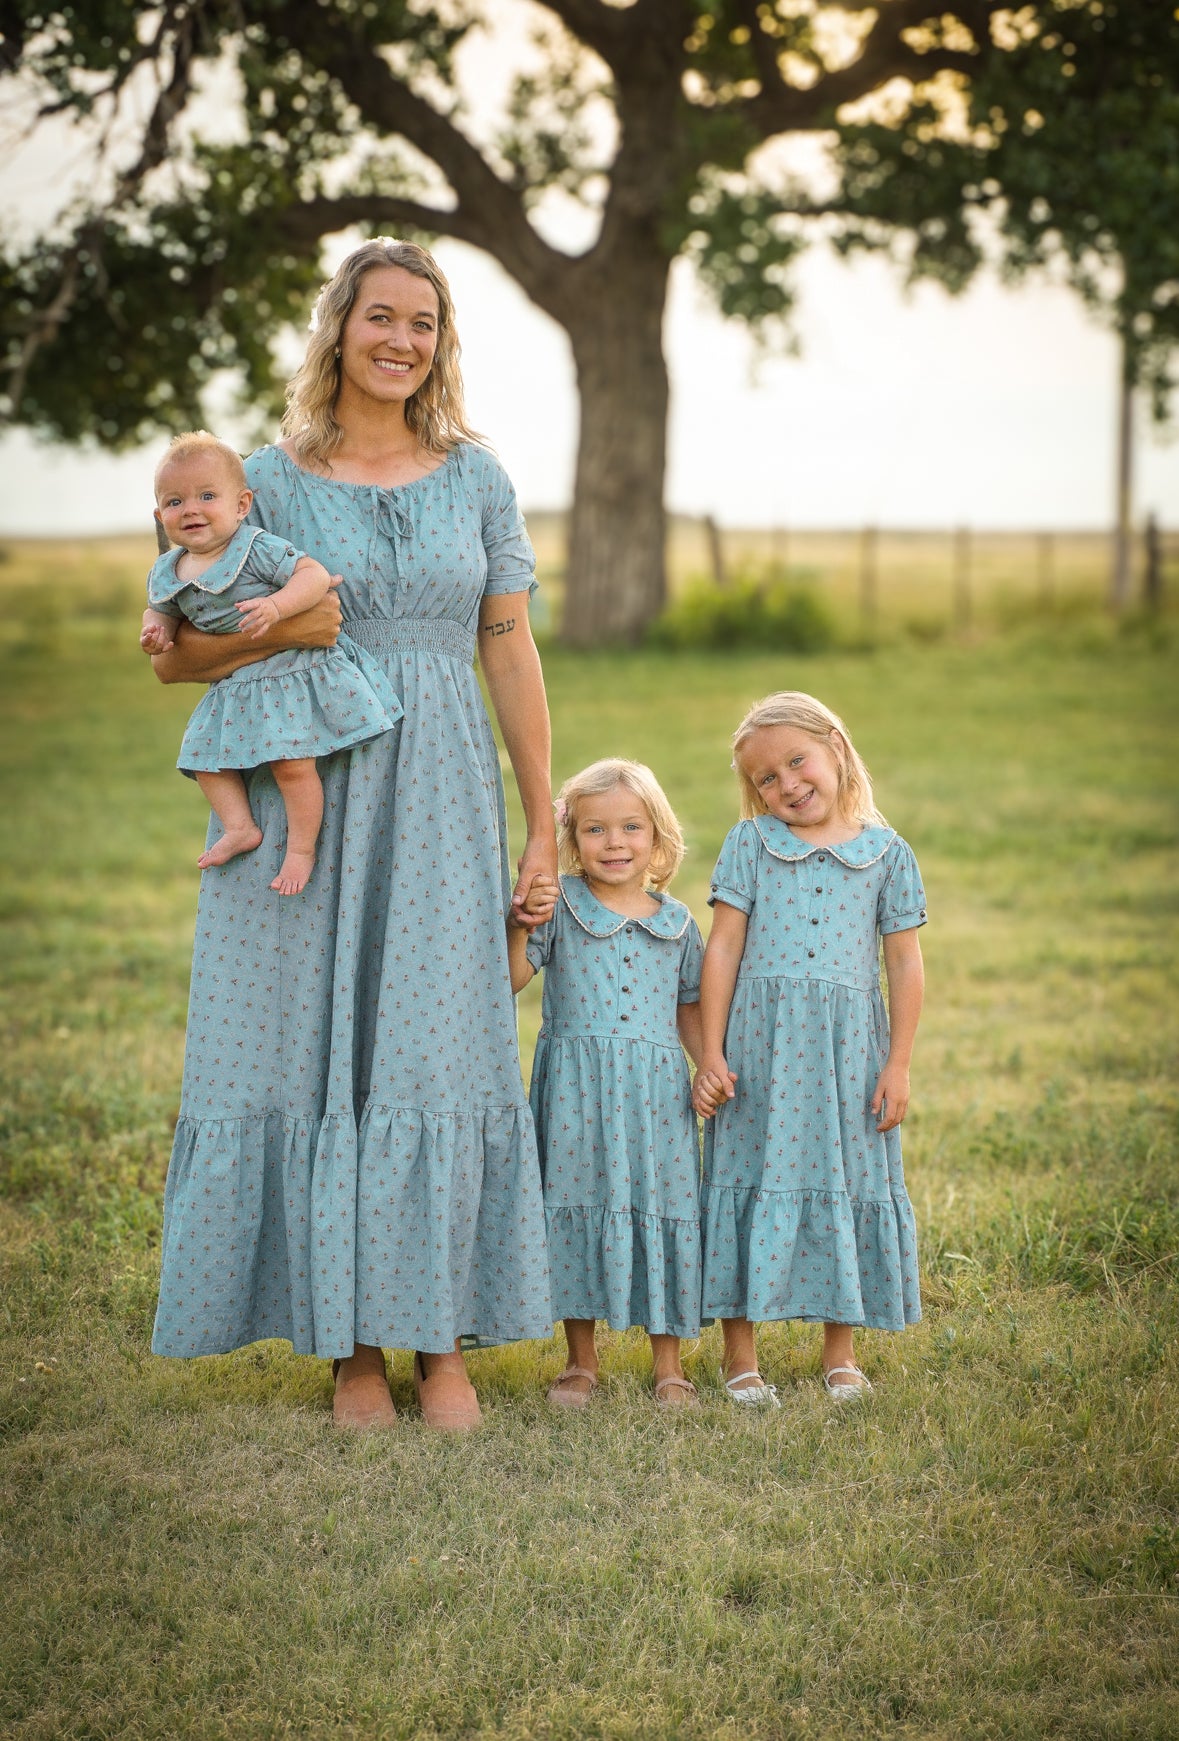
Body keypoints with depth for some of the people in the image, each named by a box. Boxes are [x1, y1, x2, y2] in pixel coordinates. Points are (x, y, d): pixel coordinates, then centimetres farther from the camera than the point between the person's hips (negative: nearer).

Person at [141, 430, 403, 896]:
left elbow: (315, 575, -26)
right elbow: (161, 609, 22)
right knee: (206, 758, 6)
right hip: (234, 689, 7)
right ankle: (239, 827, 17)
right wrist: (156, 629, -2)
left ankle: (302, 848, 6)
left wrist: (276, 606, -40)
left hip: (291, 675, -7)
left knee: (291, 763, -9)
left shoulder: (258, 550, -19)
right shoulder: (166, 573, 2)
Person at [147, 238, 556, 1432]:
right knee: (318, 1052, 0)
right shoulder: (273, 480, 4)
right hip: (305, 794, -1)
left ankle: (443, 1341, 7)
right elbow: (174, 655, 6)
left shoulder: (477, 479, 8)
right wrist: (276, 635, -14)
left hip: (439, 799, 1)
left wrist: (544, 824, 6)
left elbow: (511, 656, 9)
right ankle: (351, 1344, 9)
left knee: (441, 1054, -2)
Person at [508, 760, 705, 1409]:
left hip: (655, 1092, 2)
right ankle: (581, 1361, 18)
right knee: (576, 1208, 4)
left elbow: (688, 1008, 16)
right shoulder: (558, 905, 2)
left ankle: (668, 1363, 16)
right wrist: (518, 927, -21)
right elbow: (509, 983, -5)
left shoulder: (676, 921, 10)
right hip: (576, 1089, -1)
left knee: (661, 1207, 3)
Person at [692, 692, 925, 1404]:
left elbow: (905, 963, 5)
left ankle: (840, 1351, 21)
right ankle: (740, 1353, 12)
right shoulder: (749, 845, 3)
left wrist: (898, 1065, 0)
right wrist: (711, 1053, -5)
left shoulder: (887, 853, 4)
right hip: (759, 1045, -1)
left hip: (849, 1050, 1)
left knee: (846, 1181, 7)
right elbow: (723, 950, 0)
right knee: (752, 1180, 3)